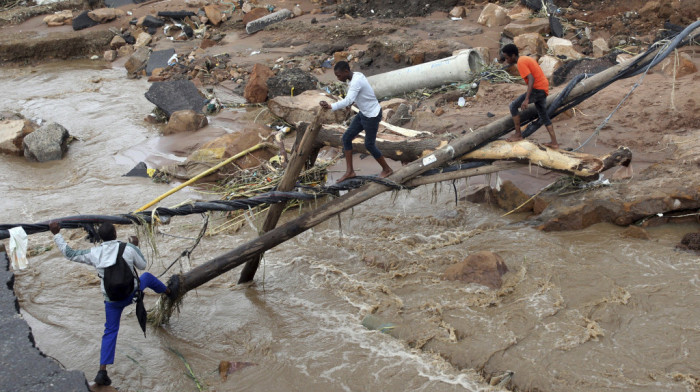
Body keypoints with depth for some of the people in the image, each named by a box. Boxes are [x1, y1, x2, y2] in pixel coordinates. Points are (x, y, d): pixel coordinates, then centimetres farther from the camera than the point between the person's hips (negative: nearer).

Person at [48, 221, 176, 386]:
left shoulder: (93, 253, -9)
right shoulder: (128, 248, -14)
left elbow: (69, 253, 2)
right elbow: (142, 265, 2)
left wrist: (56, 234, 8)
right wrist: (136, 246, 14)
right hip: (131, 293, -1)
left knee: (110, 332, 13)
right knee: (147, 276, 29)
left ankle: (102, 371, 6)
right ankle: (170, 292, 55)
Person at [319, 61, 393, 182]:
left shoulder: (356, 81, -30)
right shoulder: (356, 75, 0)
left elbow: (348, 101, -43)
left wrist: (330, 107, -53)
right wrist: (352, 101, 1)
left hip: (372, 116, -9)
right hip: (363, 113, 9)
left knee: (369, 144, 6)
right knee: (346, 137, 5)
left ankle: (387, 169, 27)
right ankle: (349, 171, 13)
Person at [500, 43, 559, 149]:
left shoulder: (521, 63, -14)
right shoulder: (527, 59, 15)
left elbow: (531, 79, -24)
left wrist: (526, 99, -29)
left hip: (537, 89, -10)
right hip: (544, 89, 10)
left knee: (513, 106, -2)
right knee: (543, 116, 18)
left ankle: (518, 134, 3)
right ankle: (554, 143, 18)